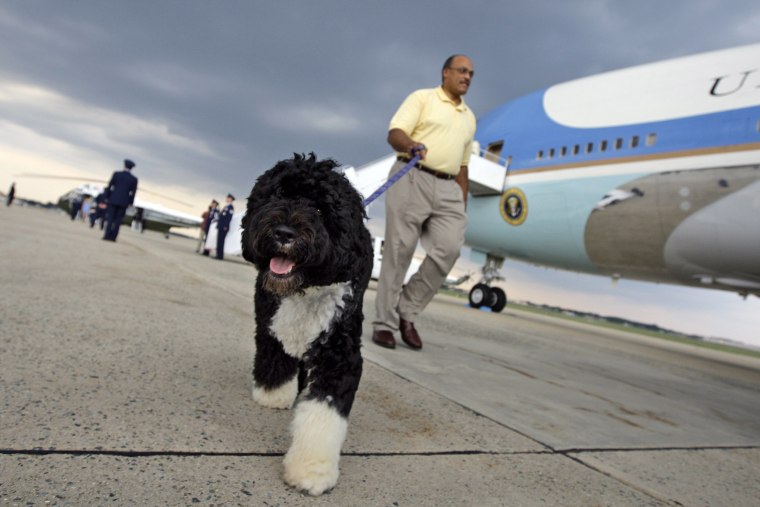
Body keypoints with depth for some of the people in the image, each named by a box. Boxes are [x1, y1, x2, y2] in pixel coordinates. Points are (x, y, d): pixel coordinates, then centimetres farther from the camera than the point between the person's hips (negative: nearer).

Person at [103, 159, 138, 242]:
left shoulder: (116, 174, -1)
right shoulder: (134, 179, 0)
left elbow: (110, 186, 0)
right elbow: (133, 192, 0)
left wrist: (107, 197, 6)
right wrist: (130, 203, 7)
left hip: (113, 200, 0)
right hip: (124, 202, 1)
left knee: (110, 218, 3)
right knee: (118, 220, 4)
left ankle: (107, 235, -3)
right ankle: (113, 237, 0)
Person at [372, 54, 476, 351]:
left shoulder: (469, 118, 24)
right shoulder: (422, 98, 7)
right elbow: (394, 134, -6)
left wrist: (463, 204, 17)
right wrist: (411, 145, -28)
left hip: (447, 188, 5)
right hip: (412, 179, -5)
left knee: (449, 248, -12)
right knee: (399, 251, -5)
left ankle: (407, 311, 3)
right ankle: (384, 323, 5)